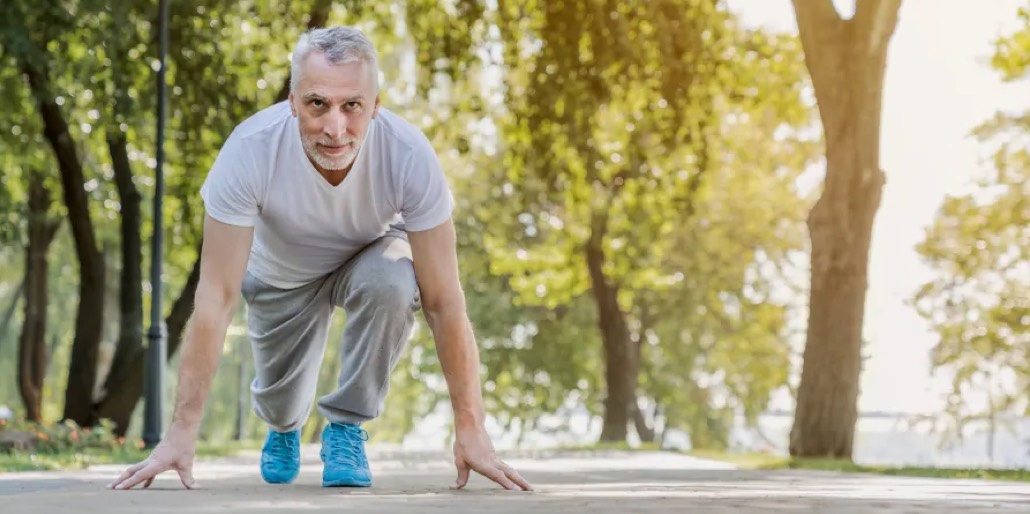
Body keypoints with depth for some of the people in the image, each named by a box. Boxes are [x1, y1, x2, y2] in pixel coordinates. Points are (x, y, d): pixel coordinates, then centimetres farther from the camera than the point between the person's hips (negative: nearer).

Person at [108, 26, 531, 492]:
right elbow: (216, 297, -36)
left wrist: (470, 430, -35)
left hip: (369, 255, -1)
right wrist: (182, 432, -39)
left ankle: (346, 426, -9)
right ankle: (284, 427, 46)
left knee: (392, 286, -33)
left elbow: (444, 301, -32)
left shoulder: (410, 156, -37)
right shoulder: (249, 151, -37)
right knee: (278, 399, 6)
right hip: (280, 271, 1)